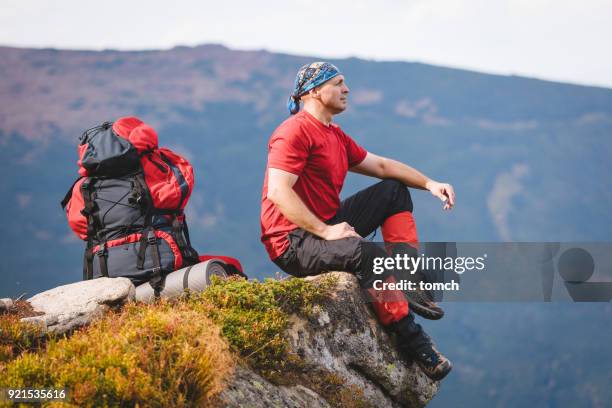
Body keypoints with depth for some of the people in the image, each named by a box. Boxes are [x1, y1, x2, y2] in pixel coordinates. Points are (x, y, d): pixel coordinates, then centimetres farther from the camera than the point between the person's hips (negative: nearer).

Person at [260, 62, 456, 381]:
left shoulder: (335, 136, 16)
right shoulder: (295, 132, -15)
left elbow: (381, 165, 22)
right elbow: (278, 192, -25)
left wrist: (429, 184, 8)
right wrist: (324, 231, -27)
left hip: (327, 225, 11)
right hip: (293, 242, -11)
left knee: (394, 191, 12)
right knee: (368, 253, -35)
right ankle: (412, 341, -27)